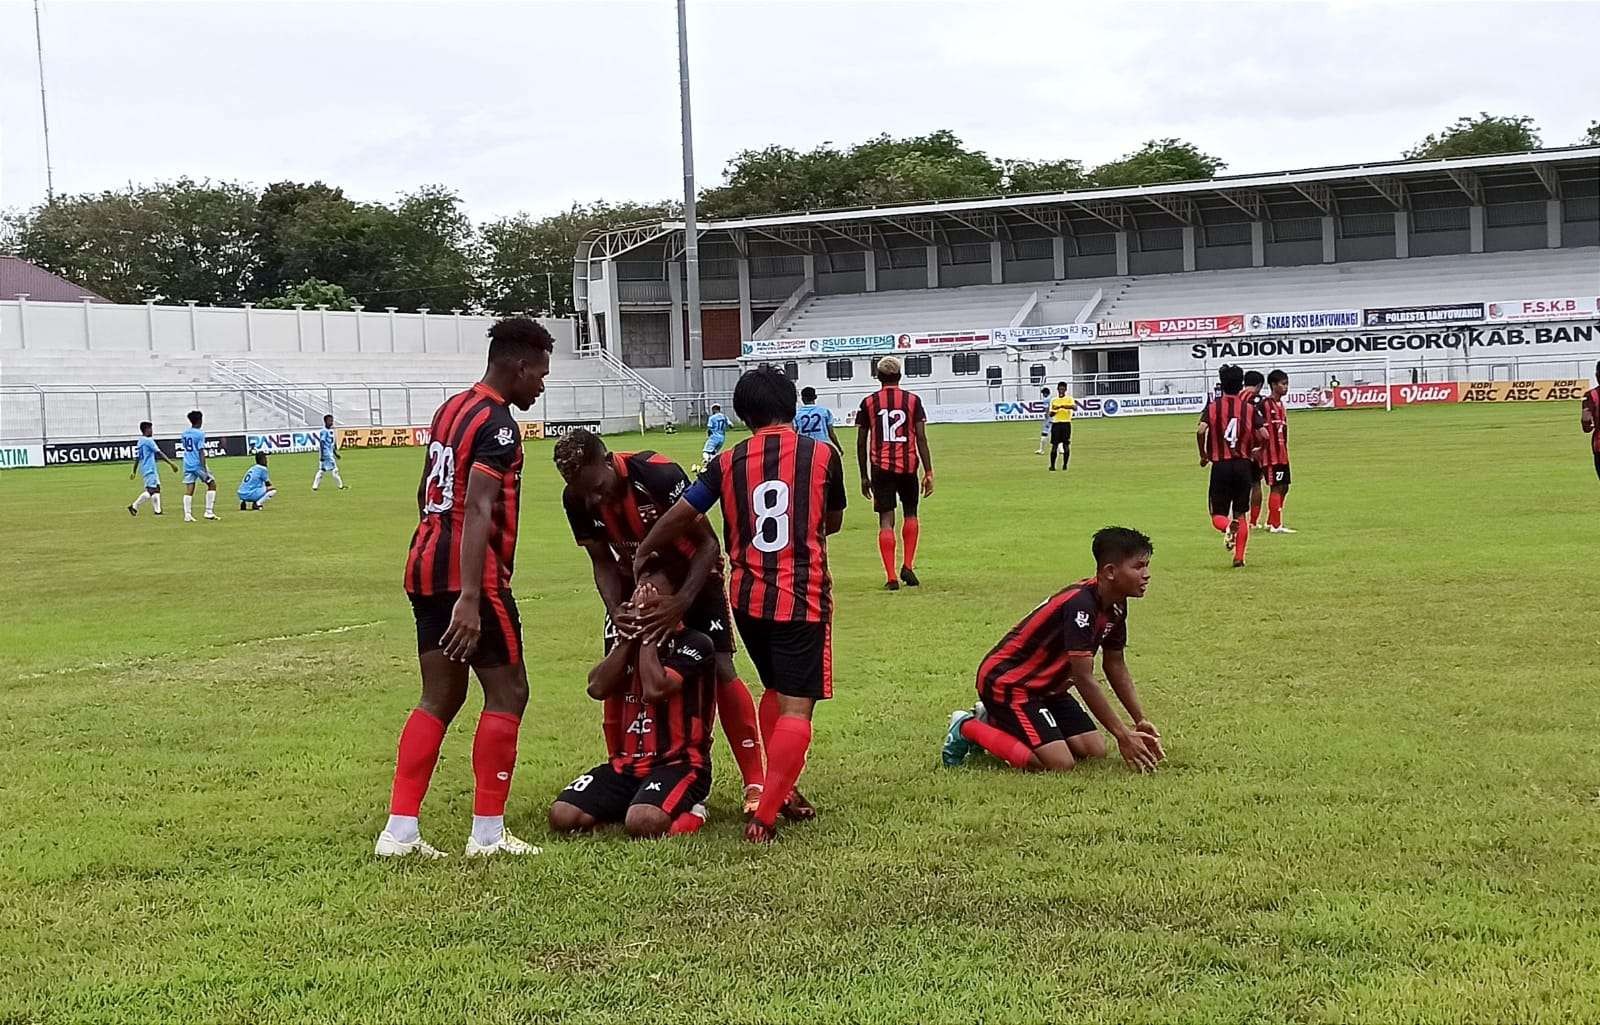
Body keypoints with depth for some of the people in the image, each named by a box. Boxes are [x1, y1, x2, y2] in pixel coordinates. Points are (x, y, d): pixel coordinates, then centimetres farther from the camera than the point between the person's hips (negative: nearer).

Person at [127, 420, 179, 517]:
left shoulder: (140, 441, 14)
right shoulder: (148, 440, -13)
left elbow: (137, 458, 17)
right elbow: (159, 453, -15)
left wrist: (134, 472, 20)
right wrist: (171, 463, -13)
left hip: (151, 469, 10)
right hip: (149, 469, -10)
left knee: (156, 488, 11)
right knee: (151, 490, -11)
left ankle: (157, 510, 9)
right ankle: (134, 506, -11)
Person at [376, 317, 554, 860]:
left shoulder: (451, 409, 16)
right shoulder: (497, 425, -13)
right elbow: (477, 512, -24)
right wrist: (470, 599, -31)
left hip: (425, 567, 9)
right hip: (469, 575, -9)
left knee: (441, 697, 13)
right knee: (507, 692, 2)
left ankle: (399, 831, 10)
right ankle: (488, 832, 6)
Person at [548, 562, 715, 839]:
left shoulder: (694, 643, -7)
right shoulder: (629, 641, 14)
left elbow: (654, 690, -23)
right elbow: (597, 688, -3)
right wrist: (630, 633, -6)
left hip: (678, 763, -6)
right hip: (626, 763, 6)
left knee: (643, 825, -35)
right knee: (562, 816, -16)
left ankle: (687, 811, -2)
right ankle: (631, 804, 8)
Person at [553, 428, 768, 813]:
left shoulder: (659, 474, -36)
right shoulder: (576, 500, -20)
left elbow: (708, 544, -26)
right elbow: (602, 562, -8)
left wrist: (682, 601, -36)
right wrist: (615, 611, -25)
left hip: (691, 574, -4)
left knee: (720, 669, -12)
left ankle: (755, 783, -9)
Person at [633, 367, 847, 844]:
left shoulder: (728, 462, 2)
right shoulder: (821, 455, -2)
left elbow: (679, 516, 2)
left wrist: (642, 554, 18)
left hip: (748, 598, 4)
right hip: (803, 599, -4)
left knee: (776, 692, 25)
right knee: (796, 709, -4)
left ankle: (781, 791, 30)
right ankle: (764, 816, -13)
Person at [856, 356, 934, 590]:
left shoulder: (868, 403, 3)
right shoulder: (912, 400, 2)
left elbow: (861, 442, 5)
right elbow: (921, 438, -2)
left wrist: (864, 476, 14)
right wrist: (929, 472, 2)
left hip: (881, 467, 0)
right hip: (908, 465, 0)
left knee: (886, 521, 1)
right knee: (911, 513, 21)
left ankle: (891, 577, -4)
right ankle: (908, 566, 11)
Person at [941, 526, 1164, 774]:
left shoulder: (1116, 606, 0)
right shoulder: (1080, 604, -29)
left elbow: (1115, 666, 12)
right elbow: (1084, 679, -28)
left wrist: (1142, 721, 4)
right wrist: (1123, 736, -24)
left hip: (1045, 686, 10)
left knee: (1095, 750, 0)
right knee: (1060, 764, -21)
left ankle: (995, 720, 15)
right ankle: (968, 728, -2)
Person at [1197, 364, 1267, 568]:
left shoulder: (1213, 406, -2)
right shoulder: (1249, 408, 2)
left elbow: (1200, 431, -17)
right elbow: (1264, 436, -6)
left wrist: (1203, 455, -1)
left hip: (1220, 465, -2)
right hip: (1243, 465, 2)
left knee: (1218, 514, 7)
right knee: (1240, 514, 13)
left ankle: (1228, 527, -27)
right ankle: (1239, 557, 6)